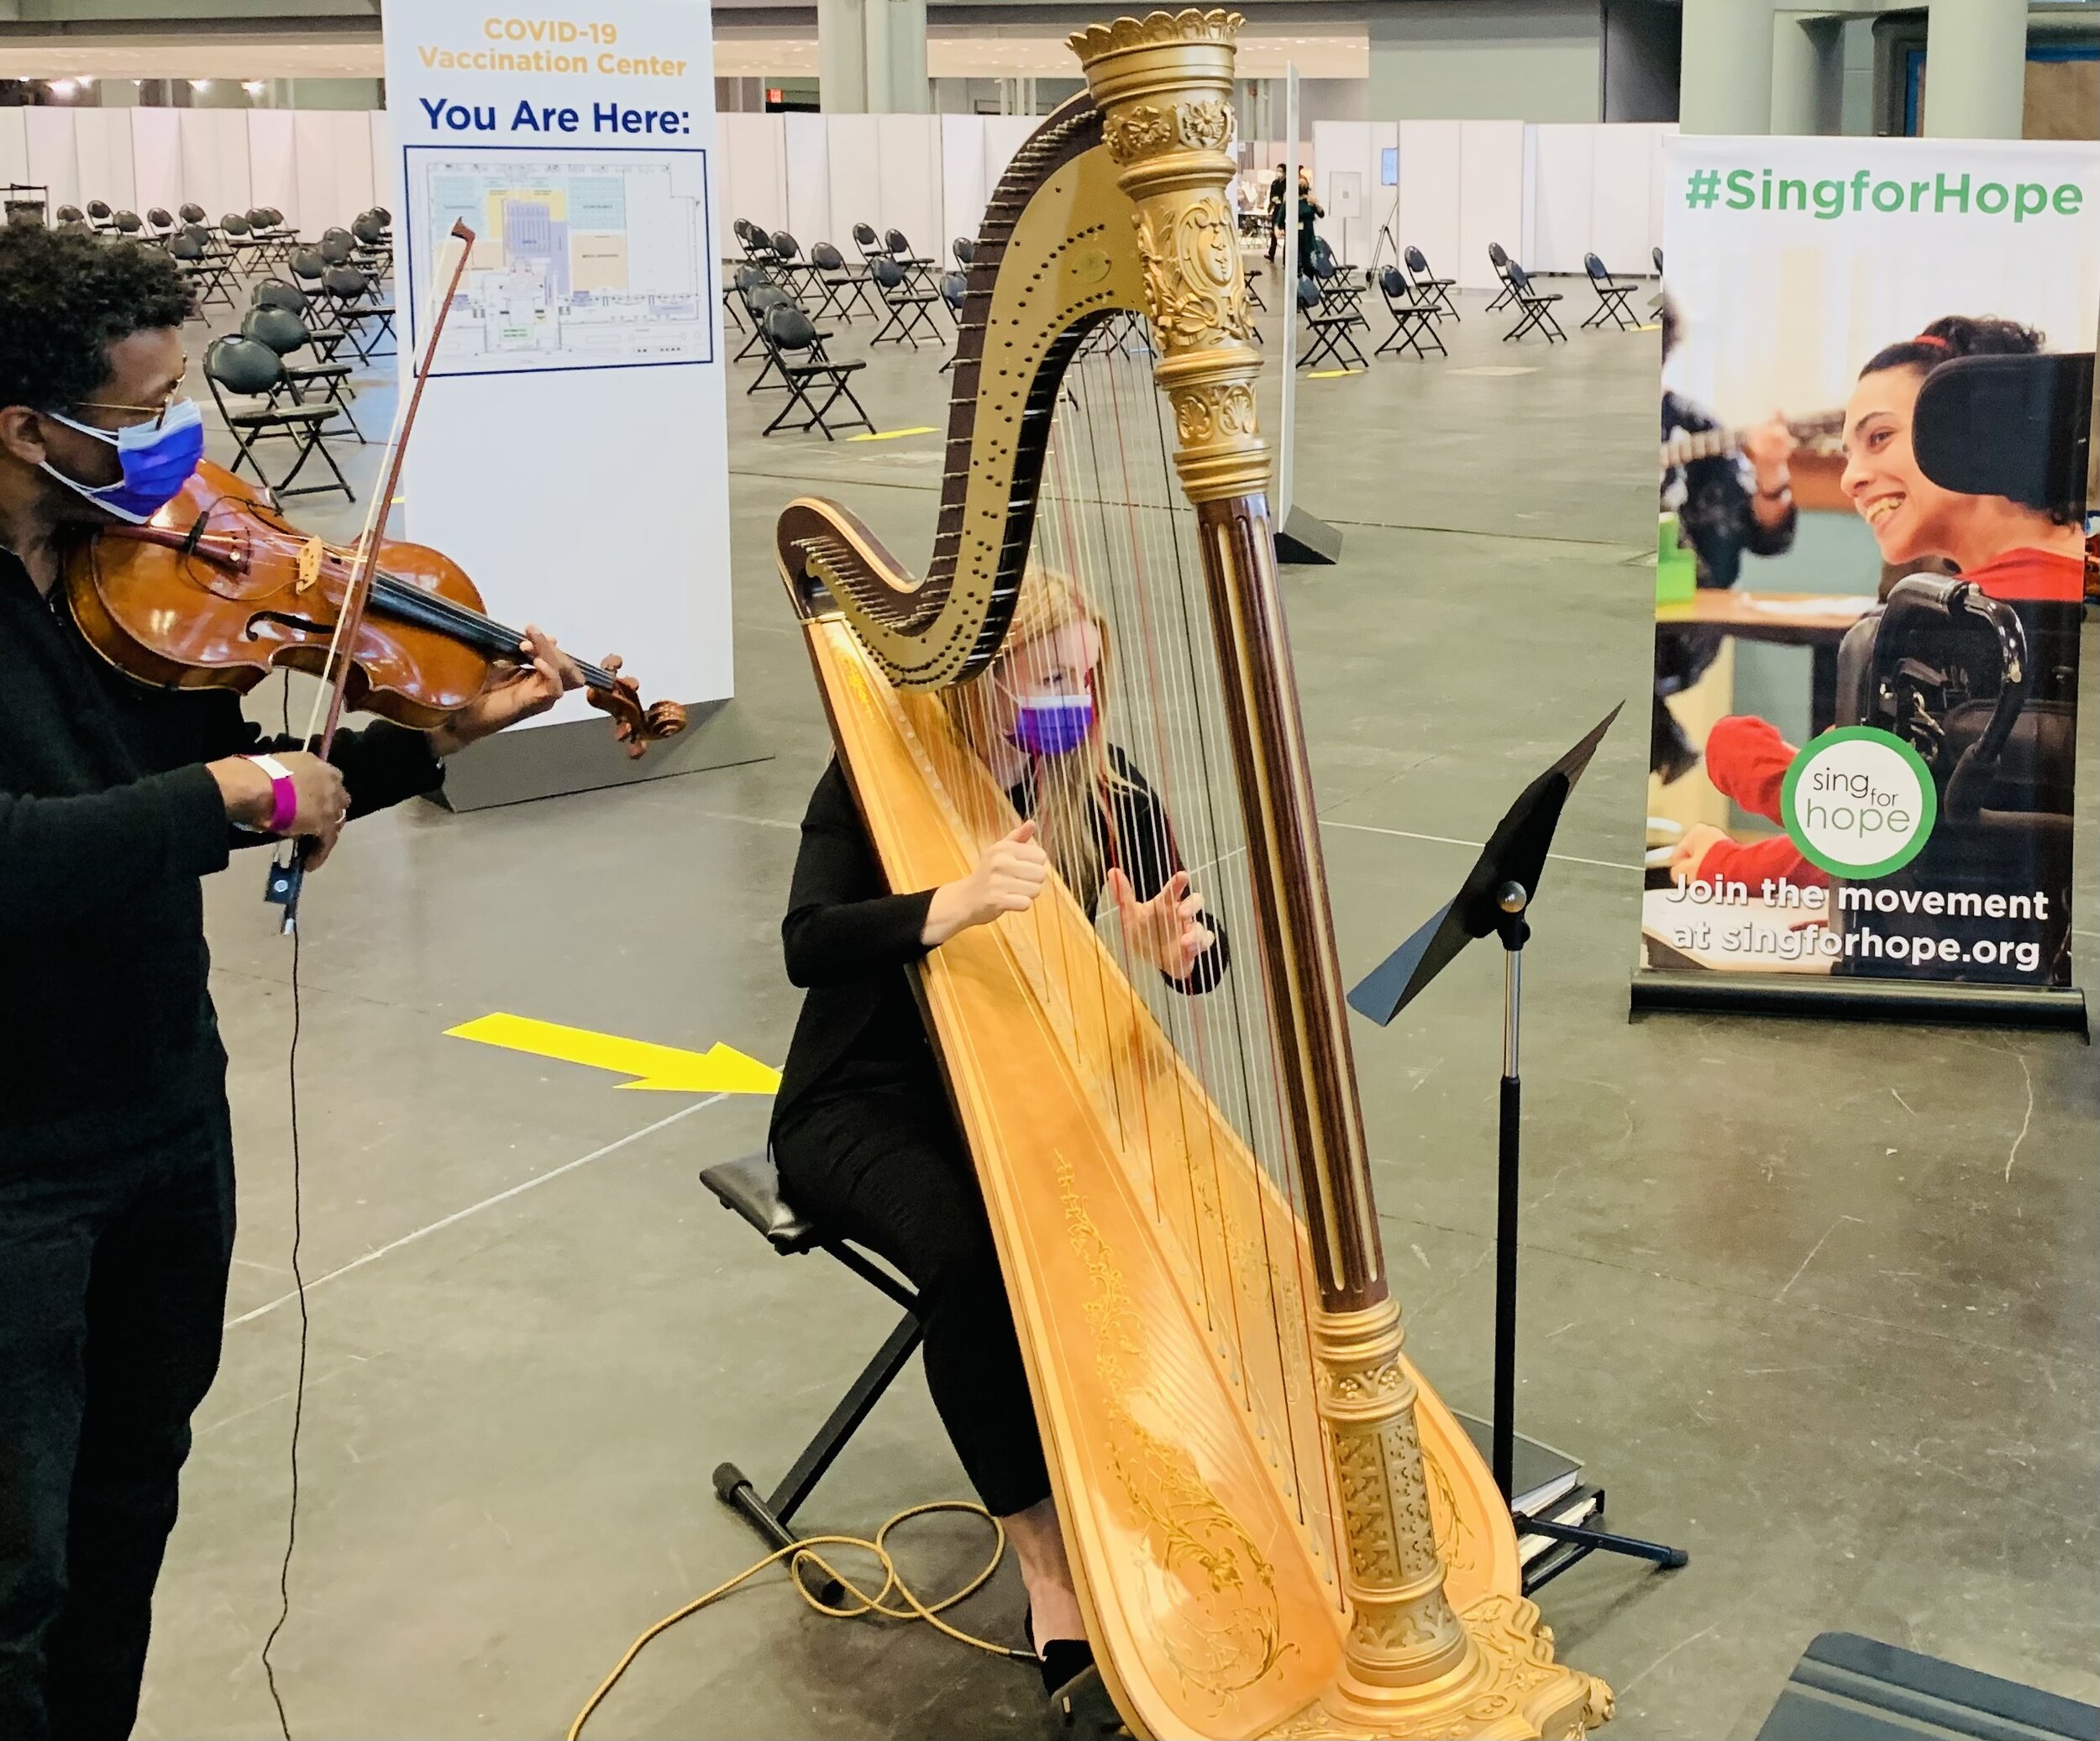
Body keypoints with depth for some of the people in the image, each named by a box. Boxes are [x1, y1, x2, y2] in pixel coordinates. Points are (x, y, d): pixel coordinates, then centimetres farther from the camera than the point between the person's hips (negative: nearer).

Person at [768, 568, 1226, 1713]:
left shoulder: (1103, 794, -3)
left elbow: (1203, 951, -10)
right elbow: (808, 944, -27)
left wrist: (1173, 945, -35)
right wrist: (954, 903, -44)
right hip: (866, 1107, -4)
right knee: (971, 1253, -33)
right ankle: (1054, 1580, -23)